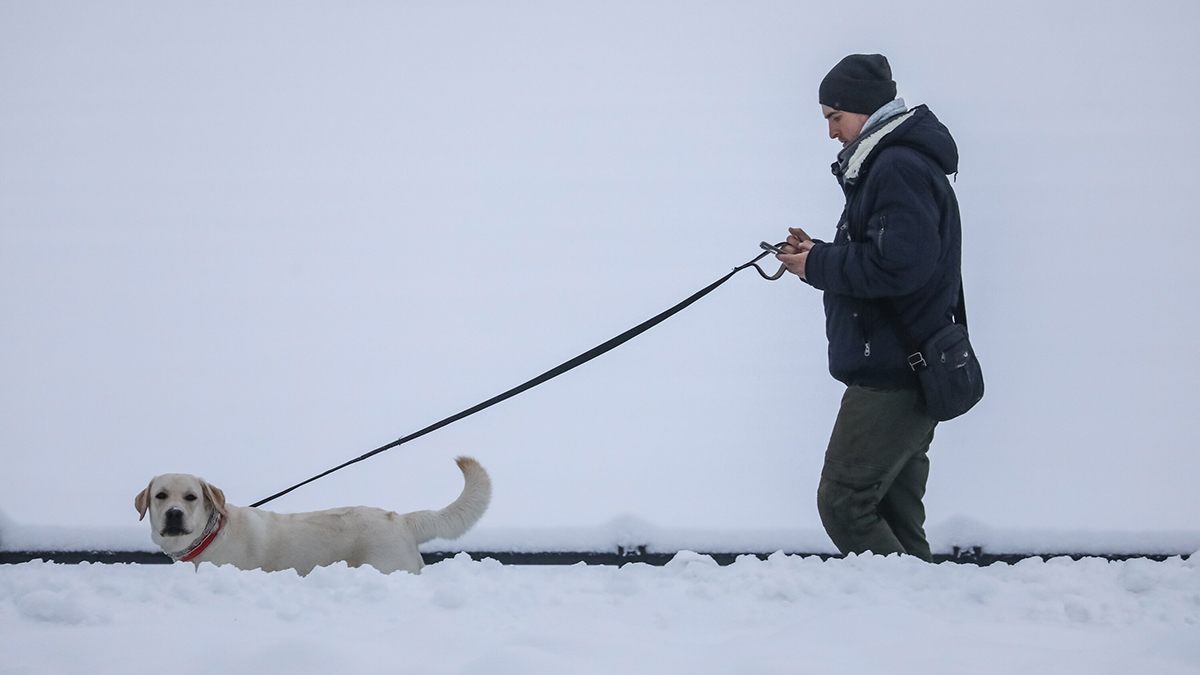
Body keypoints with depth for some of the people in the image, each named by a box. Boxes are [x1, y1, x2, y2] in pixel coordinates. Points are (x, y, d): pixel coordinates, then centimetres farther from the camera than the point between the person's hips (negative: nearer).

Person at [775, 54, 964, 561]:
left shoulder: (900, 168, -15)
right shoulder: (890, 163, 19)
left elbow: (900, 264, -26)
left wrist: (820, 266, -14)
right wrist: (819, 255, 5)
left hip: (892, 377, -11)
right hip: (905, 375, 11)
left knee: (844, 504, -10)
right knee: (893, 510, 11)